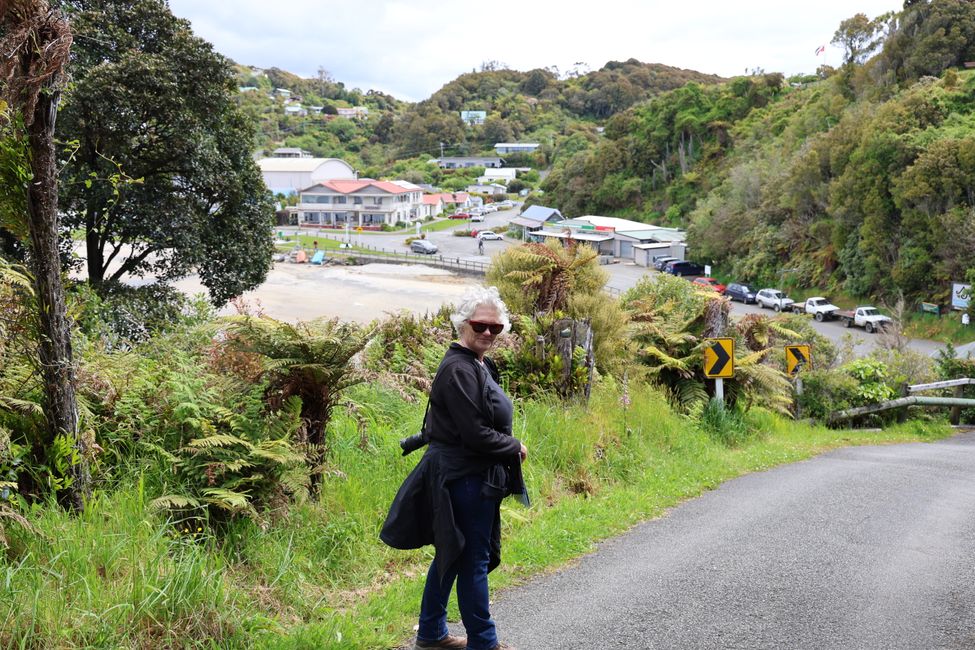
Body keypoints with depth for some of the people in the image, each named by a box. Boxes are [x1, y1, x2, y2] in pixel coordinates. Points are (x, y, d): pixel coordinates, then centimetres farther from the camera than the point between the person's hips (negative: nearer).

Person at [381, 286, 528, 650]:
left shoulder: (478, 365, 12)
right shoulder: (459, 369, -20)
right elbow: (475, 434, -23)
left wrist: (508, 446, 5)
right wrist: (516, 448, -9)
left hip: (471, 475, 10)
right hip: (464, 478, -10)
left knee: (451, 554, 18)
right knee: (474, 560, 0)